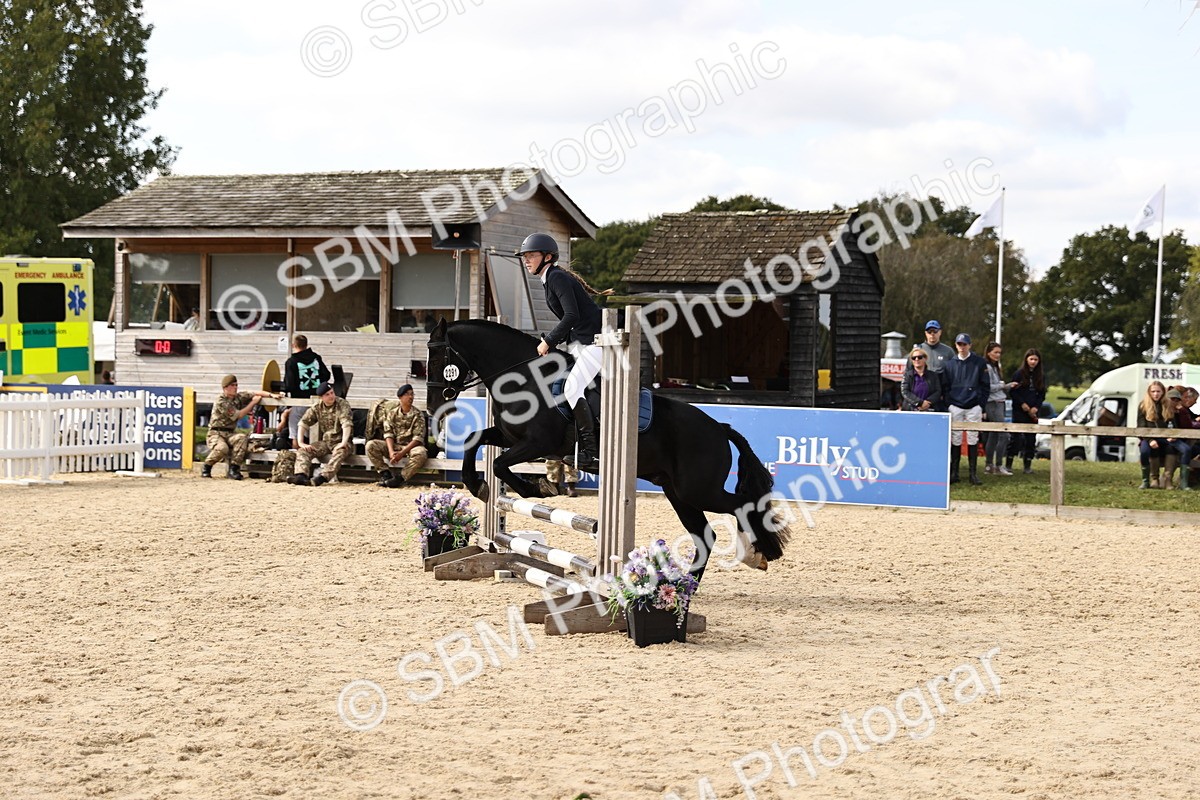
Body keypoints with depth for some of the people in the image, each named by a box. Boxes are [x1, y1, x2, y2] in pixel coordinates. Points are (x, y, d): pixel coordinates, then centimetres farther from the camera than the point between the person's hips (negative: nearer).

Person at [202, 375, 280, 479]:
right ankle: (206, 467, -8)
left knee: (242, 438, -29)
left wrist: (272, 395, -15)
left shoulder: (239, 397, 7)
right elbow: (238, 415, -15)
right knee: (222, 448, -37)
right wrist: (253, 403, -10)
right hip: (216, 433, -6)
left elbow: (256, 393, 2)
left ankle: (233, 468, -22)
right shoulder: (221, 402, -13)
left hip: (230, 433, 6)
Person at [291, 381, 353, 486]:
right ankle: (301, 476, -39)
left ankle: (324, 477, -53)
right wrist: (300, 442, -12)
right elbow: (303, 423, 2)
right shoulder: (317, 407, 4)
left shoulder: (342, 405, -10)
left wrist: (343, 443, -36)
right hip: (324, 442, 5)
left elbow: (347, 424, -23)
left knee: (340, 451, -39)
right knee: (303, 450, -18)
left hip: (339, 442, -5)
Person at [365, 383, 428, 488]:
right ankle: (385, 474, -14)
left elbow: (418, 438, -12)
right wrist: (391, 452, -22)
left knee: (421, 453, -38)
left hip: (410, 446, -3)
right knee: (370, 445, -20)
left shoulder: (418, 415, -5)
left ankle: (400, 478, -27)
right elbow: (388, 433, -4)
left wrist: (402, 453, -23)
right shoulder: (392, 412, 3)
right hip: (393, 445, 3)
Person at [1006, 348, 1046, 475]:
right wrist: (1022, 404, -12)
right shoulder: (1019, 373, -3)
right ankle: (1008, 464, 1)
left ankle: (1028, 466, 9)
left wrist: (1036, 407, -4)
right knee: (1015, 437, -5)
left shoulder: (1041, 375, 9)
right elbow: (1011, 391, -4)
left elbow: (1042, 394, 11)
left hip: (1033, 412, 4)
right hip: (1019, 411, -4)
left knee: (1031, 438, 3)